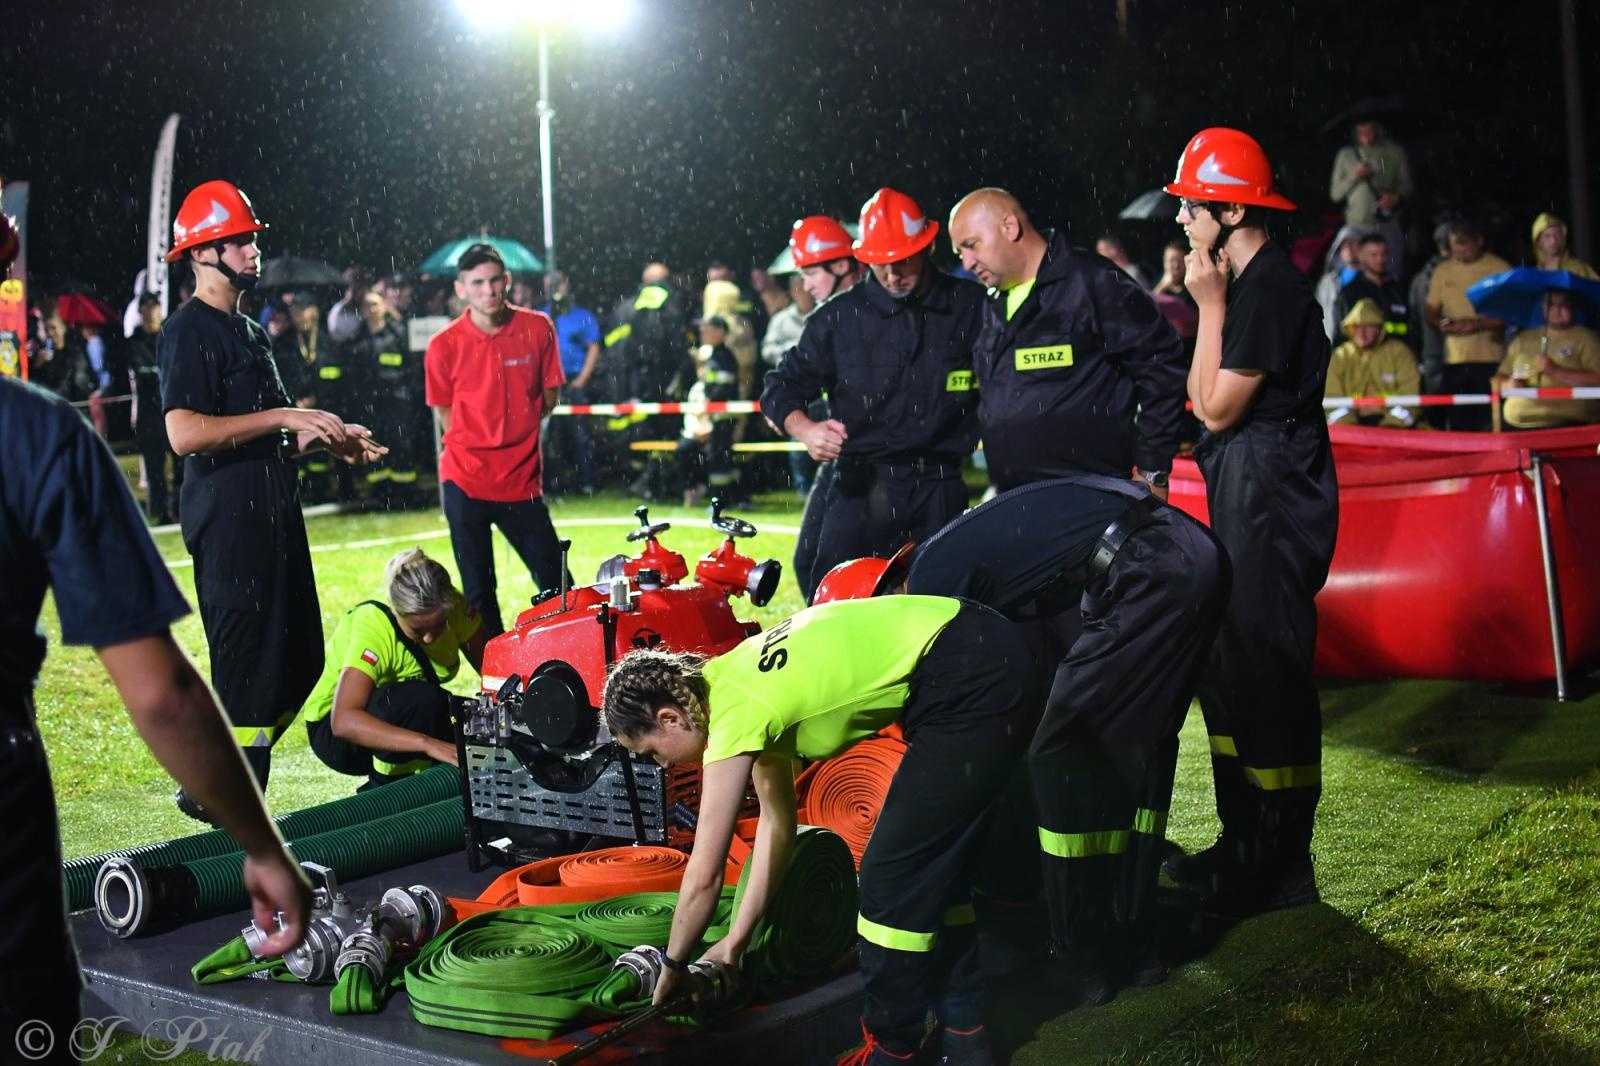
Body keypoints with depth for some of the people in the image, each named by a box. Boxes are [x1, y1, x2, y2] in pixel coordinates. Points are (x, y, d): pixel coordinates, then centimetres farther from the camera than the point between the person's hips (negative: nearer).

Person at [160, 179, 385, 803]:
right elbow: (185, 433, -23)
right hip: (227, 523, -10)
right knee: (247, 666, -6)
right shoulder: (189, 330, -9)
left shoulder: (248, 331, 22)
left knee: (299, 664, 13)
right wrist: (282, 417, -20)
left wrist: (326, 440, 14)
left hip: (275, 518, 10)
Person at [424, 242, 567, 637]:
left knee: (556, 583, 2)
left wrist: (514, 430, 2)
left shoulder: (538, 328, -2)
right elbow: (445, 414, 8)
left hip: (523, 480, 1)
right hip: (466, 481, -1)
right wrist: (478, 440, 2)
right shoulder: (443, 346, -6)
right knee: (478, 592, 5)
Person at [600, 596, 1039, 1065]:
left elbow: (704, 875, -8)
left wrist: (672, 967, 8)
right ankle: (960, 1027, 31)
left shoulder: (734, 714, -15)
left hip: (971, 681, -10)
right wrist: (736, 941, 23)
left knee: (895, 871, 0)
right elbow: (777, 822, 20)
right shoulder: (738, 681, 11)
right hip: (986, 659, 10)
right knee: (933, 857, 19)